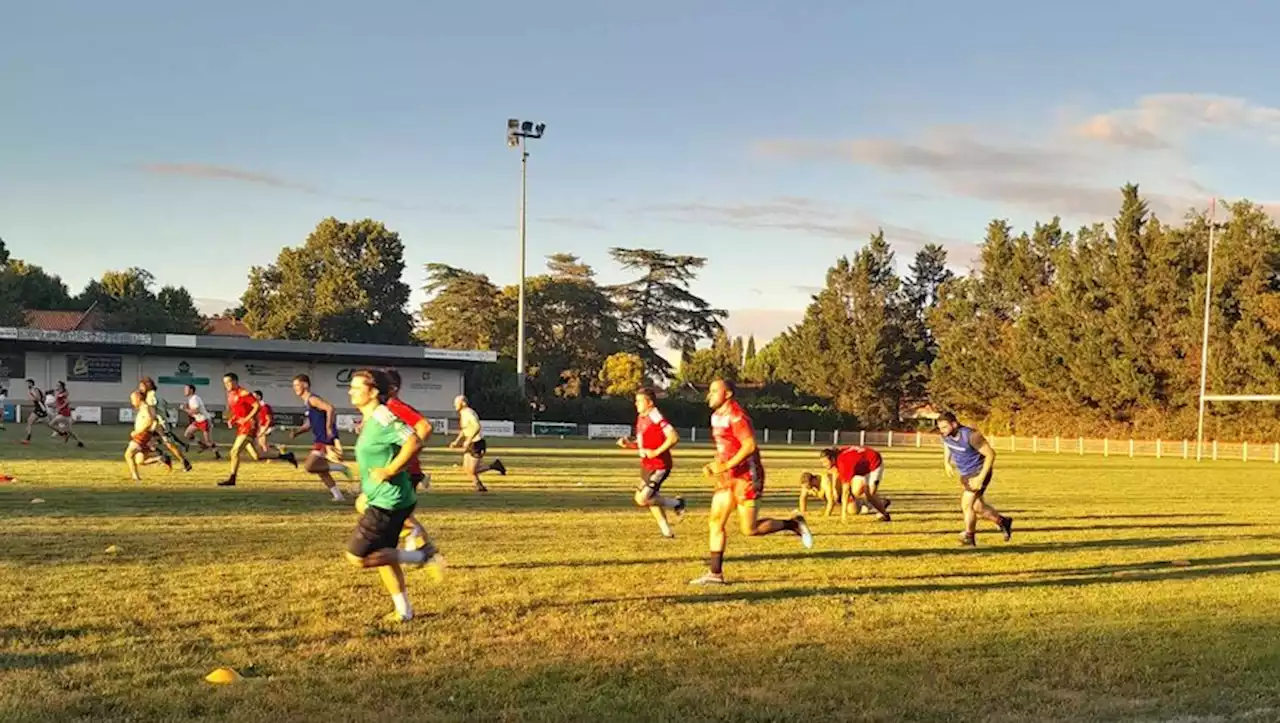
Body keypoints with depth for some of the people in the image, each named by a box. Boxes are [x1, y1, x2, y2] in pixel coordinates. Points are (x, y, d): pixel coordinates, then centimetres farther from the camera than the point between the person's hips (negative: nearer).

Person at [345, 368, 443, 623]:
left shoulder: (383, 417, -18)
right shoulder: (370, 420, 13)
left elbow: (414, 443, -29)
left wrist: (390, 471, -25)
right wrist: (366, 494, 23)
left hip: (387, 502, -10)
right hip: (381, 500, 10)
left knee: (358, 556, -7)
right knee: (382, 556, 17)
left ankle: (422, 556, -3)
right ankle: (404, 611, 25)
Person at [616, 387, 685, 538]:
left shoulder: (656, 418, -20)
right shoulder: (640, 418, 9)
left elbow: (674, 437, -28)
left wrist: (656, 452, -25)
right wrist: (628, 443, 2)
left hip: (658, 466, -10)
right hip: (646, 465, 10)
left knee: (642, 500, -14)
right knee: (650, 499, 15)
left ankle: (676, 504, 5)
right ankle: (666, 531, 28)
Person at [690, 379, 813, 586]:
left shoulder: (735, 416, -17)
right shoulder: (717, 416, 13)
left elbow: (750, 445, -25)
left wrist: (726, 466, -26)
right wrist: (714, 465, 9)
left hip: (746, 477, -9)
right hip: (728, 478, 9)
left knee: (750, 529, -6)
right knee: (715, 523, 4)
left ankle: (794, 524, 12)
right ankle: (715, 573, 7)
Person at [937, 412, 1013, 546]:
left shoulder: (970, 436, -29)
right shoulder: (946, 434, -8)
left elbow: (991, 454, -22)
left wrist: (981, 477, -26)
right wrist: (946, 462, 5)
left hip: (979, 473, -8)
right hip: (965, 474, 8)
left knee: (967, 505, -12)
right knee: (977, 507, 14)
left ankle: (969, 537, 6)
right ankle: (1003, 522, 35)